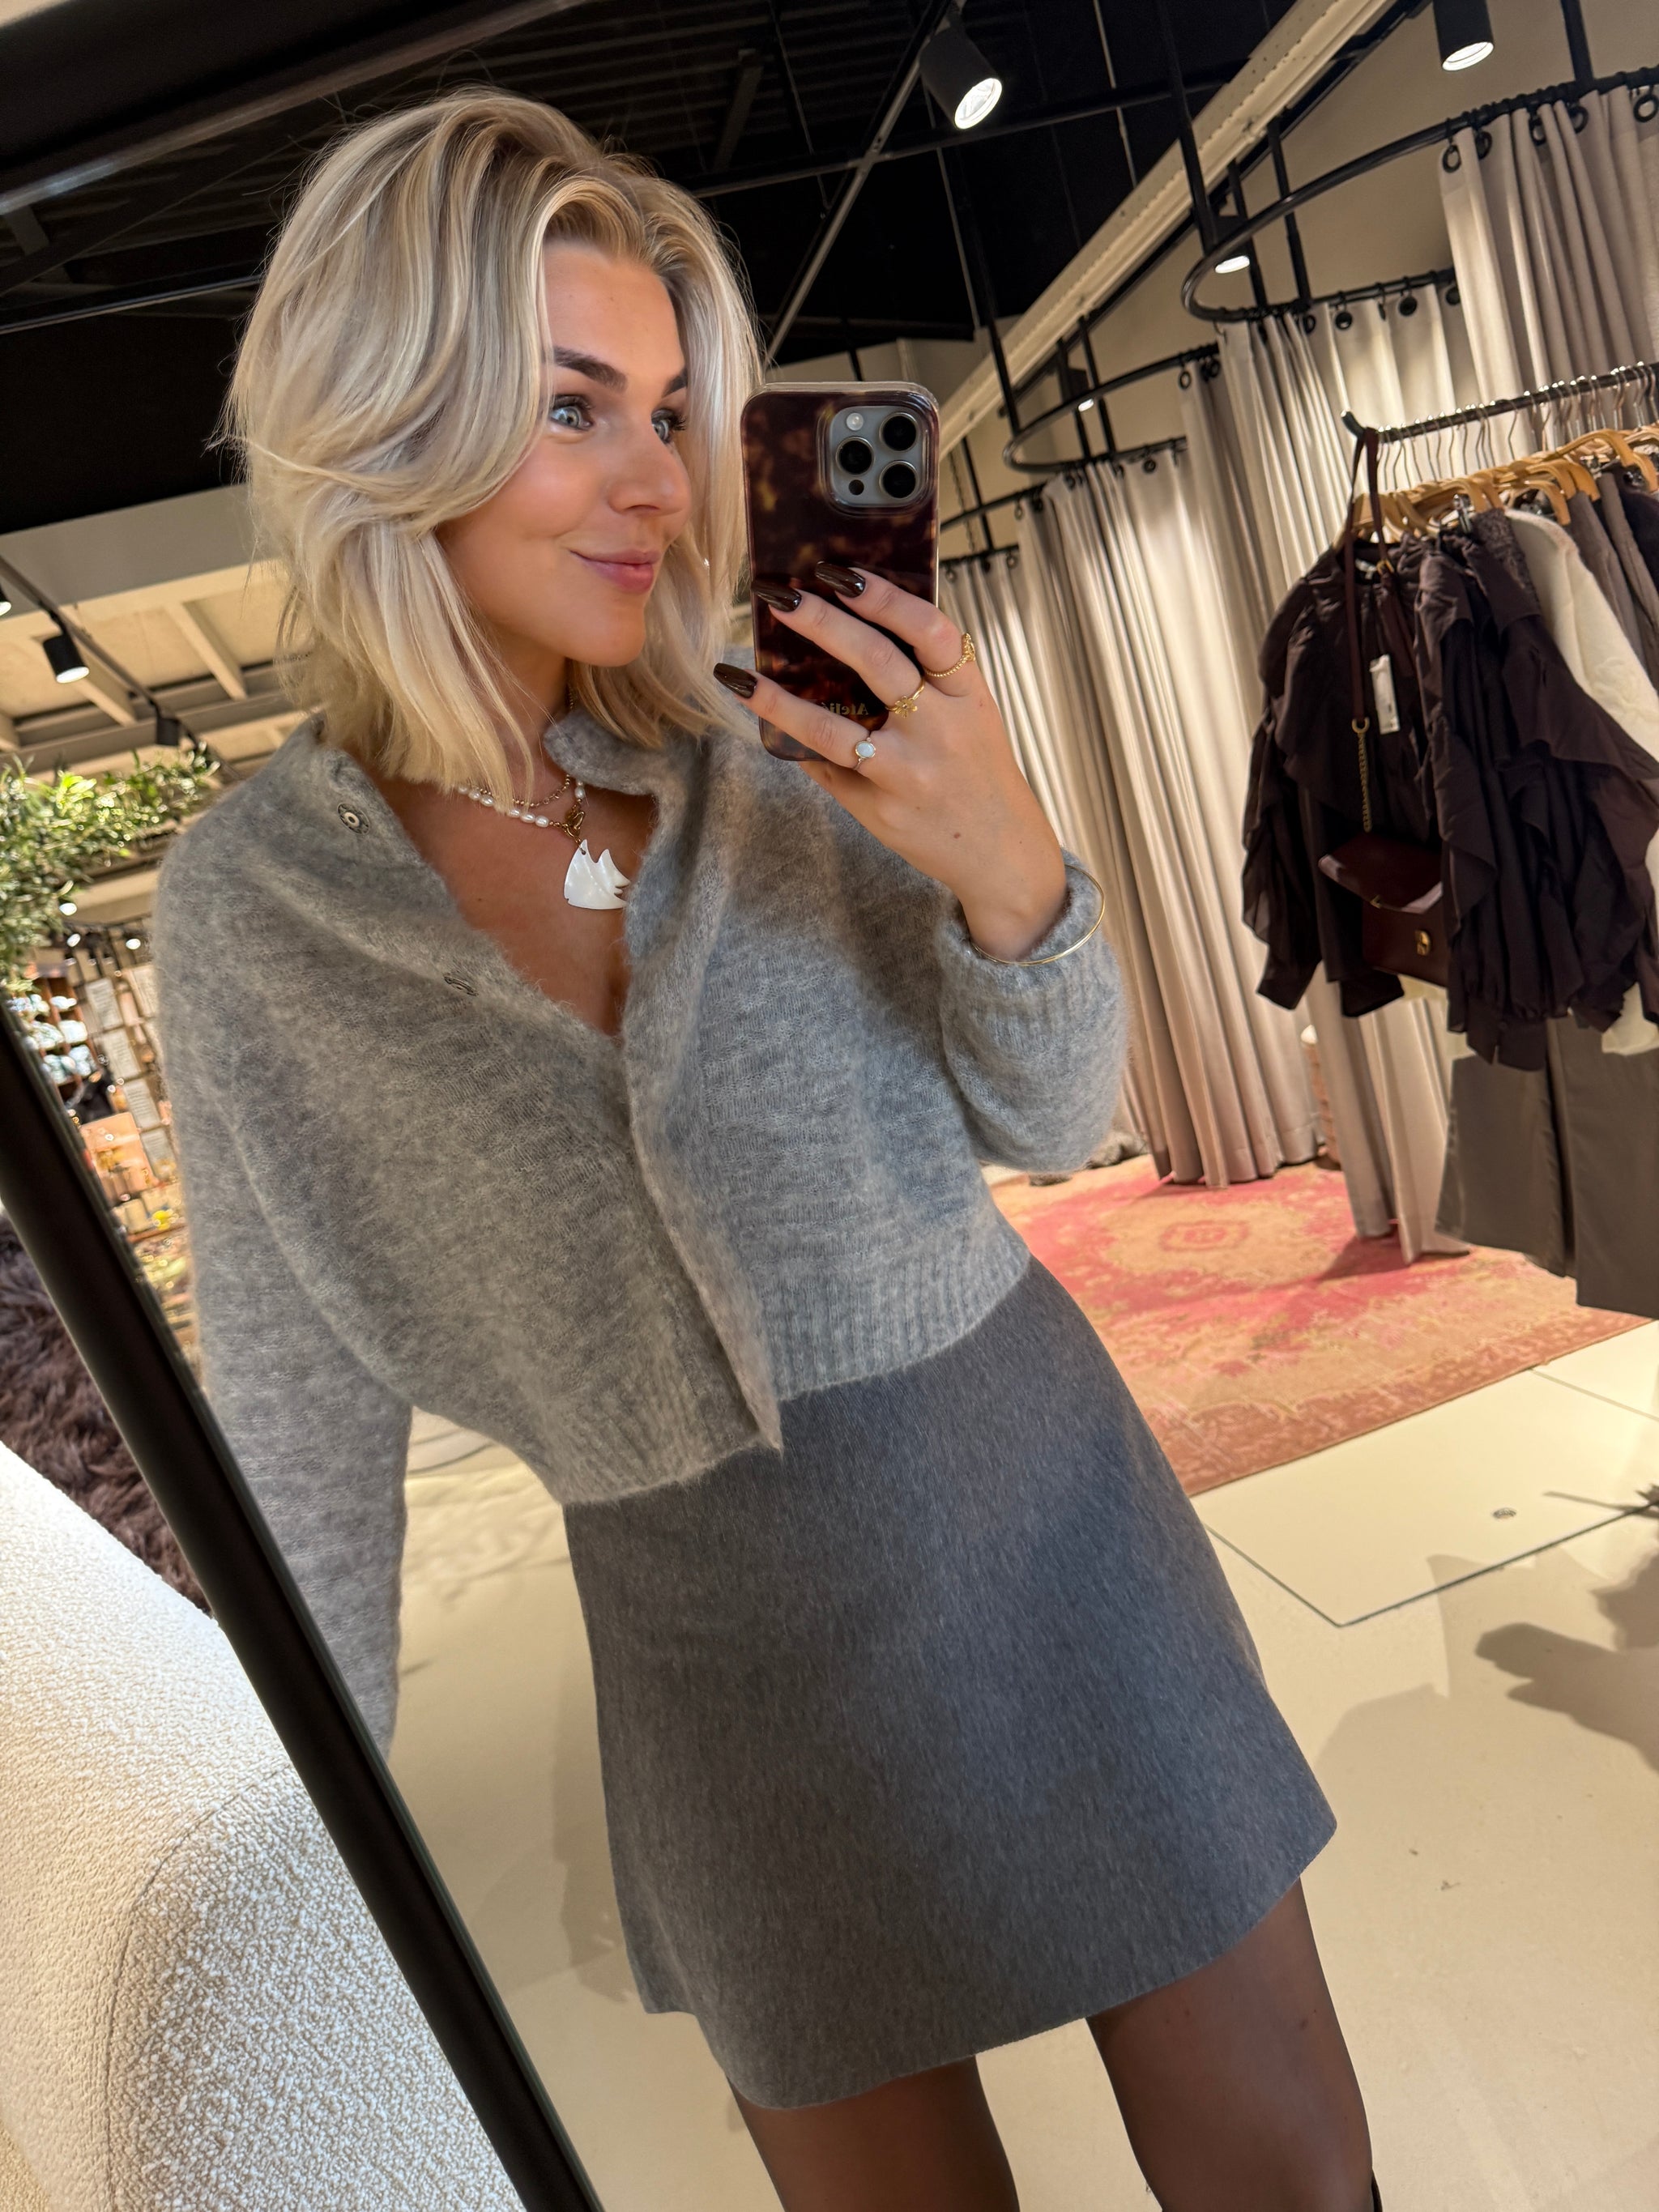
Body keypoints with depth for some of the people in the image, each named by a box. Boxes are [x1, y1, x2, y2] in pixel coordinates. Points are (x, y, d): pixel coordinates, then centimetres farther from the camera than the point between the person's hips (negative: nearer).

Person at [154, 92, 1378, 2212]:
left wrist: (1010, 875, -24)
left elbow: (1047, 1121, -3)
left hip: (1051, 1525, 1)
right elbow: (301, 1415, -1)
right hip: (732, 1663, 0)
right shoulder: (248, 901, -8)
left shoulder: (782, 751, -8)